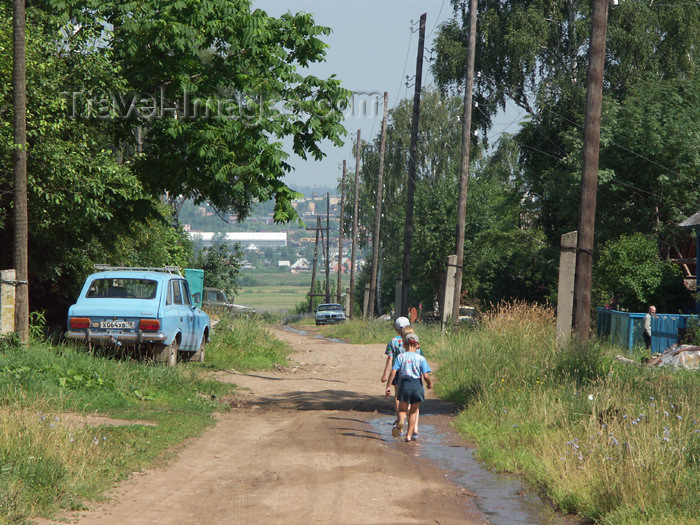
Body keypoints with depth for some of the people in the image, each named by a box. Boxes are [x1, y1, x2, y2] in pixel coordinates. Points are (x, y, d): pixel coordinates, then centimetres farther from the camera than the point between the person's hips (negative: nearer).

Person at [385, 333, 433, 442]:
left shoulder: (400, 357, -1)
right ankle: (409, 435, 15)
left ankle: (401, 421, -21)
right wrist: (430, 384, 11)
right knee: (413, 411, 15)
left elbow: (393, 372, -9)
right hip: (417, 386, 0)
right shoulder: (421, 358, -3)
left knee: (402, 409, 14)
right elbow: (426, 376, -9)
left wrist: (388, 386, -4)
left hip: (404, 385, 0)